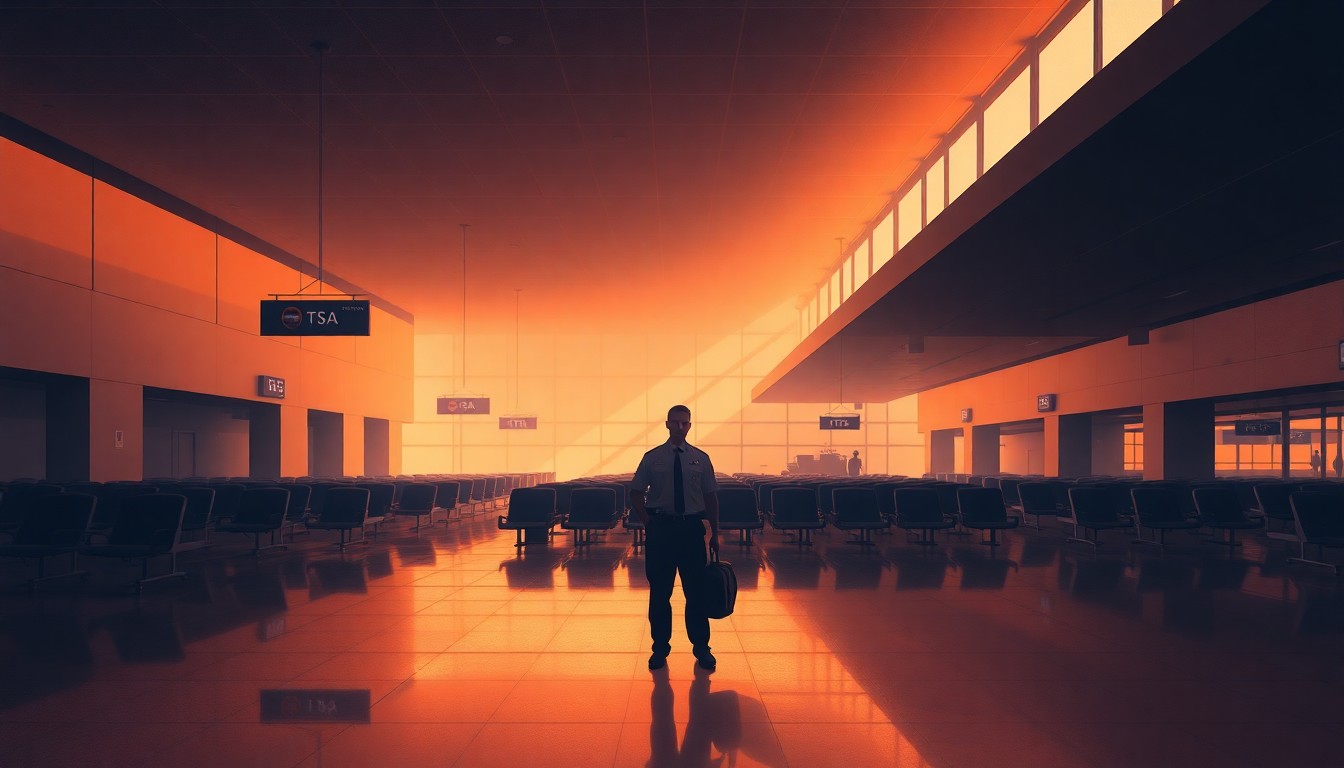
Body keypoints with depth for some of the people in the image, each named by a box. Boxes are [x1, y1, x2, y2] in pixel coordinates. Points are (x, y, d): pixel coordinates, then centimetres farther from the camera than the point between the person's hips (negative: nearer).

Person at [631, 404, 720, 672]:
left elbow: (711, 497, 7)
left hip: (692, 527, 1)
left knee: (695, 589, 7)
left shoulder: (701, 459, 5)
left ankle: (701, 647, 20)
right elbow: (636, 493, 6)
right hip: (660, 528, 0)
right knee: (659, 590, 7)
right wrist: (648, 522, -4)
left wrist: (715, 534, 4)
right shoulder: (652, 458, 2)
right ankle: (660, 647, 20)